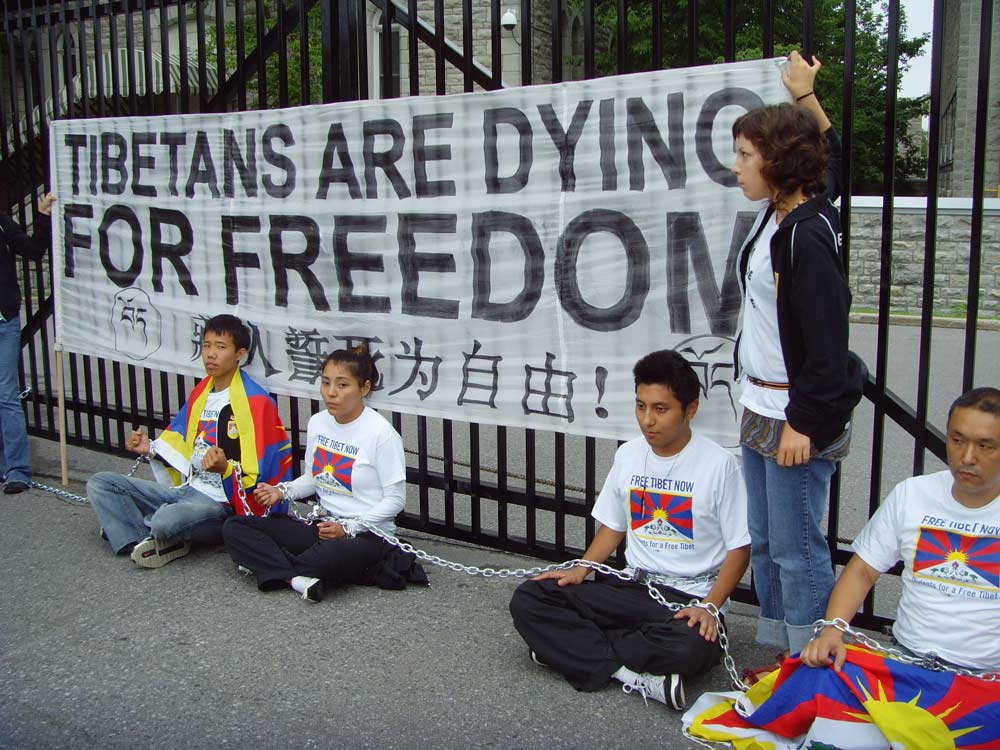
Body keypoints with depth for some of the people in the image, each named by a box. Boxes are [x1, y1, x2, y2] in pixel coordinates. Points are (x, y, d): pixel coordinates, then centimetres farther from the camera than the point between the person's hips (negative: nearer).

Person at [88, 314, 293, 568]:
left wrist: (225, 468, -35)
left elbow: (256, 475, -17)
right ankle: (141, 542, -14)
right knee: (100, 483, 4)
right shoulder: (200, 392, 12)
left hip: (221, 503, -9)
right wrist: (151, 448, 6)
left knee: (166, 521, -39)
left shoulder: (255, 402, -15)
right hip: (185, 490, 9)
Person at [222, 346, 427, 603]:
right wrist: (282, 491, 0)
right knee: (234, 528, -7)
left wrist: (348, 527, -19)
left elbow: (395, 500, -11)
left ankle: (267, 563, -12)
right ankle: (297, 578, -27)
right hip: (323, 524, 7)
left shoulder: (382, 433, -13)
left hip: (367, 532, -7)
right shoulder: (317, 422, 7)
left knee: (335, 554, -42)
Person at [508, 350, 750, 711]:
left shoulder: (719, 464, -9)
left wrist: (710, 607, -19)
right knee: (527, 600, -13)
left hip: (689, 596, -4)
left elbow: (739, 548, -6)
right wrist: (580, 570, 0)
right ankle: (631, 673, -22)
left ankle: (568, 646, -18)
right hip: (631, 586, 5)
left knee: (692, 647, -40)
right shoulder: (628, 455, 6)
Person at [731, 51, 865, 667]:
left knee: (797, 547, -1)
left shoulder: (808, 235, -19)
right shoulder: (779, 215, 7)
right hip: (761, 407, 10)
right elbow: (829, 152, 28)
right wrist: (806, 97, 36)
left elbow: (828, 342, -20)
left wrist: (804, 423, -19)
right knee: (765, 542, 16)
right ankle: (777, 650, 29)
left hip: (798, 414, -10)